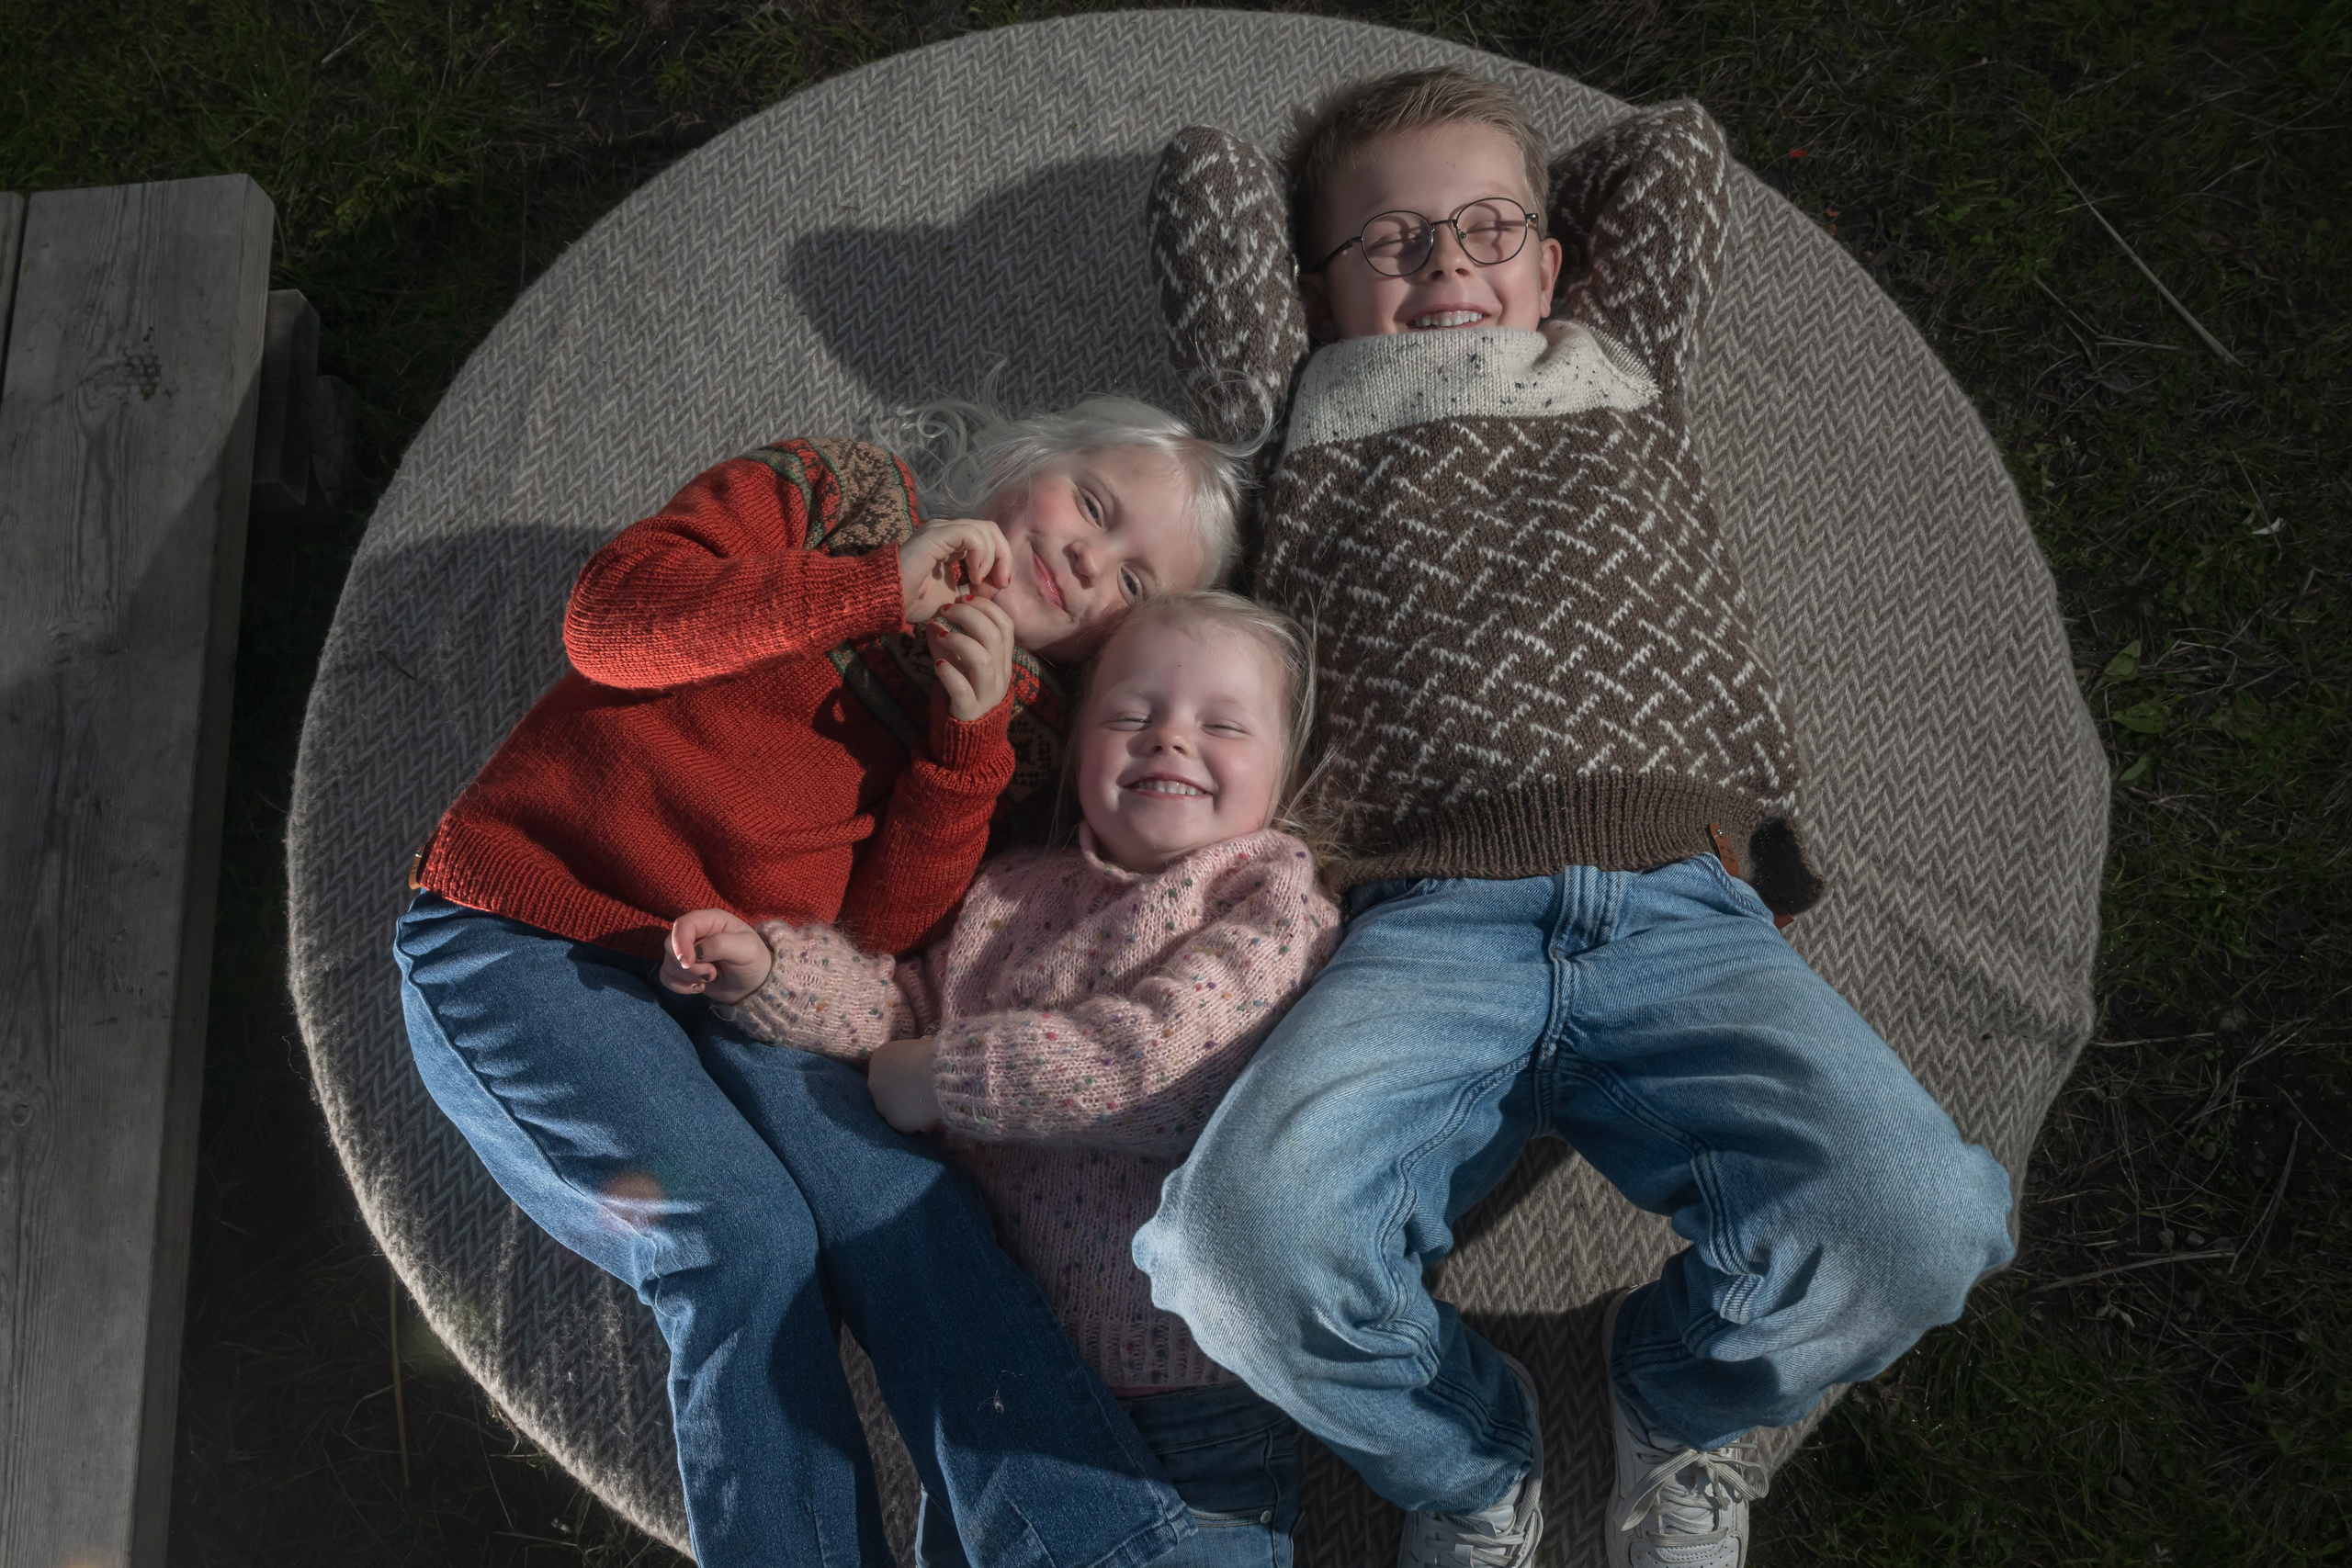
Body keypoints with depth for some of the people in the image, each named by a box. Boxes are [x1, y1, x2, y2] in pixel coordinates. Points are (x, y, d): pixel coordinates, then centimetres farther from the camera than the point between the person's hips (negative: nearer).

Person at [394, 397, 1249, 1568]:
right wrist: (884, 585, -16)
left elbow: (881, 925, 1)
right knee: (745, 1235, -25)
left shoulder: (1020, 717, 14)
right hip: (515, 944, -3)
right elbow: (608, 621, -11)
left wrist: (968, 737, -12)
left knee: (905, 1205, -23)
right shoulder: (837, 496, 5)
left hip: (727, 993, 3)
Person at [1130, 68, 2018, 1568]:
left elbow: (1677, 144, 39)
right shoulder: (1306, 423, 26)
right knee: (1246, 1244, -30)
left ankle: (1681, 1399, 11)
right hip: (1428, 931, -1)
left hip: (1685, 909, 2)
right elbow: (1209, 175, 28)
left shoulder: (1624, 375, 31)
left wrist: (1530, 219, 44)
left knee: (1914, 1221, -26)